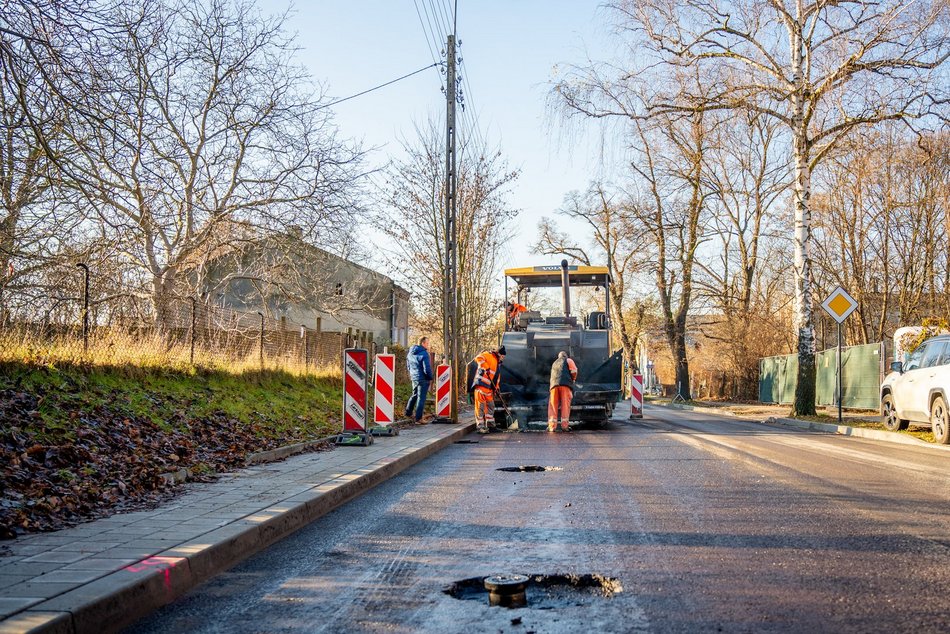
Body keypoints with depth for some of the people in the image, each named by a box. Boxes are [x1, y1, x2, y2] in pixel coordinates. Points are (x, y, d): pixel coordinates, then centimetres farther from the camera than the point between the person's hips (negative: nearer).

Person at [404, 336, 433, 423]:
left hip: (413, 377, 8)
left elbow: (408, 365, 17)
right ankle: (418, 418, 3)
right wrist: (430, 378, -7)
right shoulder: (424, 354, -20)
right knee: (421, 397, 0)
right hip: (423, 379, -8)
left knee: (414, 395, 26)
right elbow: (427, 368, -21)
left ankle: (409, 412, 35)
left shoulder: (411, 352, 6)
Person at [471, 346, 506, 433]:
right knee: (480, 406, -7)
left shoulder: (498, 363, 24)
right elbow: (479, 358, -21)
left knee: (491, 406, 12)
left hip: (489, 387, 9)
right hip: (481, 384, -9)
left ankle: (487, 424, 21)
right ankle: (480, 426, -5)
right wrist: (486, 367, -29)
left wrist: (496, 387, 17)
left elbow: (497, 377, 27)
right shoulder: (489, 355, -3)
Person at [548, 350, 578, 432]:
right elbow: (574, 371, 2)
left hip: (554, 384, 4)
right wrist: (573, 379, 20)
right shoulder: (568, 360, 17)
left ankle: (552, 425, -9)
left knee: (553, 405, 1)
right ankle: (564, 425, -13)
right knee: (565, 405, -6)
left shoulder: (554, 363, 33)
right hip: (566, 383, -4)